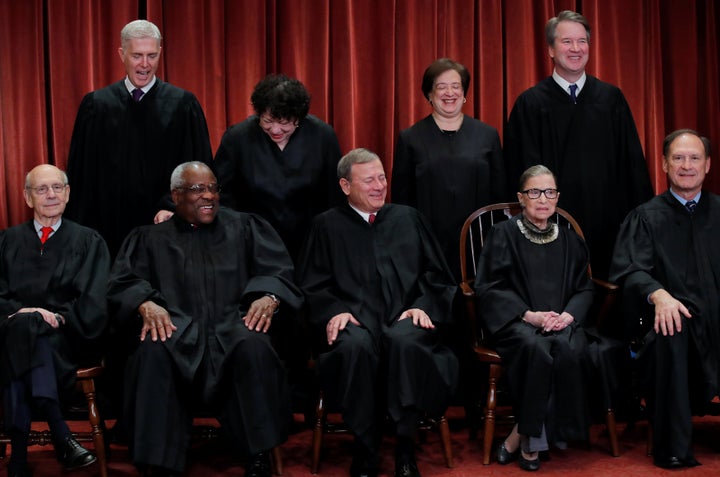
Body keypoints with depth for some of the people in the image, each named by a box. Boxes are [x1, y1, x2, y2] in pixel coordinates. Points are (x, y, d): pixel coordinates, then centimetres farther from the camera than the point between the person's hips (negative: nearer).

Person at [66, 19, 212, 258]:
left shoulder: (183, 104, 0)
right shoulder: (96, 105, 4)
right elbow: (80, 173, 7)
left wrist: (172, 207, -13)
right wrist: (81, 227, 3)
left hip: (164, 225, -1)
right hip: (111, 226, 1)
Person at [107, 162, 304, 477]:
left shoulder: (245, 228, 21)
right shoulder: (150, 238, 21)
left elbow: (278, 270, 9)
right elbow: (123, 282, 7)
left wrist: (269, 297, -15)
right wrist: (146, 304, -17)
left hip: (232, 326, 0)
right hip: (176, 330, 0)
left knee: (253, 346, -35)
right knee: (153, 352, -35)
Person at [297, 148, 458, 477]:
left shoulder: (408, 218, 22)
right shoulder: (327, 225, 16)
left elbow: (437, 276, 17)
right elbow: (312, 286, 10)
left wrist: (423, 306, -2)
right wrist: (334, 311, -9)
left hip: (405, 317, 1)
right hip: (356, 320, -1)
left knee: (406, 342, -36)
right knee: (356, 346, -38)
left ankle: (405, 449, -23)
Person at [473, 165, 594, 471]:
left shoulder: (569, 241, 18)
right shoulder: (503, 234, 6)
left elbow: (584, 288, 14)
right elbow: (488, 288, -2)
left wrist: (568, 314, -9)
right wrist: (529, 314, -15)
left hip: (560, 320, 3)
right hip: (515, 321, -3)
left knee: (571, 350, -32)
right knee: (537, 349, -37)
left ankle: (522, 436, -19)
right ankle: (532, 439, -21)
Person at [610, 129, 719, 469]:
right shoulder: (646, 217, 12)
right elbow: (631, 269, -2)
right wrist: (658, 294, -24)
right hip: (673, 314, -1)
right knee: (668, 335, -35)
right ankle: (673, 449, -24)